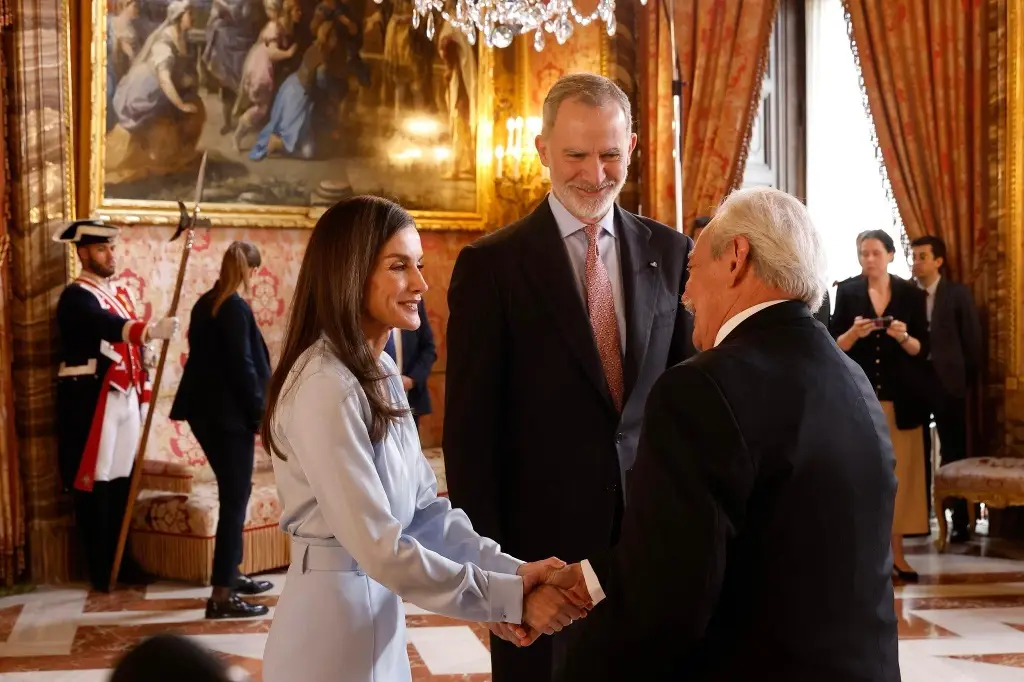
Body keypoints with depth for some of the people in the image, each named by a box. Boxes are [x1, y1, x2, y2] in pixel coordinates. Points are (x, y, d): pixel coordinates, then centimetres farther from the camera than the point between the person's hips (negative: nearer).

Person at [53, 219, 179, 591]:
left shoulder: (122, 293, 17)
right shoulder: (76, 295, -10)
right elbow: (107, 326, -32)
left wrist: (144, 395, 16)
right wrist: (151, 329, -47)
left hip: (126, 398, 8)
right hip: (91, 400, -7)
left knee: (121, 479, 10)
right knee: (94, 481, -3)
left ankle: (119, 558, 19)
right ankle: (100, 568, 4)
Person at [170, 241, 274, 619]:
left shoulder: (205, 304, 11)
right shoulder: (235, 307, -14)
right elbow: (243, 367, -18)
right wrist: (262, 414, -11)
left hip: (206, 410, 9)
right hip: (229, 414, -9)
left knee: (232, 493, 19)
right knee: (235, 497, -5)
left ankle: (230, 575, 28)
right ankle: (221, 595, -6)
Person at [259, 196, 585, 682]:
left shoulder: (380, 374, 6)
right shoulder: (325, 388, -22)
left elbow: (423, 508, 4)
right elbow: (380, 549, -24)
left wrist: (512, 571, -8)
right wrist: (509, 597, -21)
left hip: (376, 610, 8)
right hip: (335, 618, -8)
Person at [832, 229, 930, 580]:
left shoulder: (911, 294, 5)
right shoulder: (847, 291, 3)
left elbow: (922, 349, 3)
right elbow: (836, 346, 1)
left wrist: (904, 337, -16)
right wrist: (854, 332, -18)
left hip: (900, 396, 1)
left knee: (899, 472, 2)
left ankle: (895, 551, 9)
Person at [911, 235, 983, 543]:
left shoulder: (958, 294, 0)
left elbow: (972, 339, 0)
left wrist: (970, 380, -3)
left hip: (948, 382, -2)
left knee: (954, 452, 2)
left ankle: (960, 520, 7)